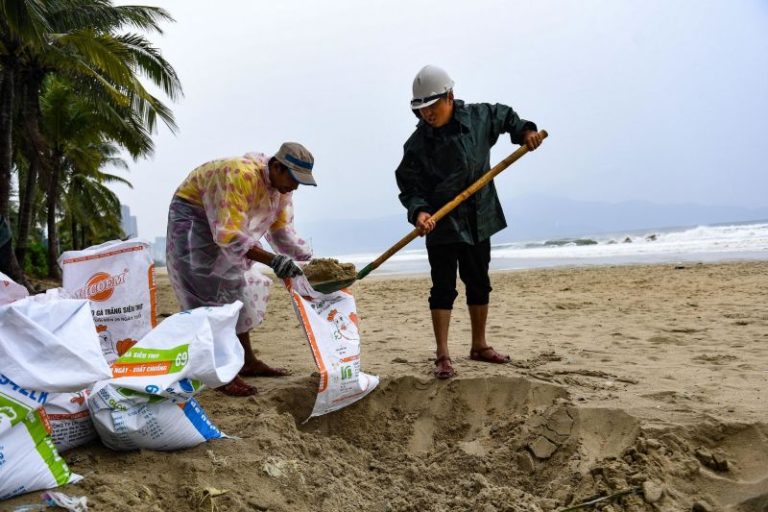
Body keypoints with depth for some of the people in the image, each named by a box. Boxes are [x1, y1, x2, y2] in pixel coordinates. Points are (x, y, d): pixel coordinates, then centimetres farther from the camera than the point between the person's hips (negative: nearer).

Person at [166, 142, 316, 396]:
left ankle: (248, 362, 22)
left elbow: (282, 230, -1)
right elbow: (228, 234, -40)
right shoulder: (240, 175, -35)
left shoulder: (281, 186, -7)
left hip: (227, 226, 9)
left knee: (242, 292, 11)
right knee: (213, 296, -13)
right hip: (194, 220, -9)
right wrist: (273, 260, -44)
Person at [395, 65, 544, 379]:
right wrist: (418, 211, -29)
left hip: (479, 221, 4)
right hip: (441, 225, -4)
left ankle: (479, 346, 30)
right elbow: (409, 187, -12)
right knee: (443, 288, -5)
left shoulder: (479, 117, -5)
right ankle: (442, 356, 3)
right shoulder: (417, 144, -13)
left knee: (479, 285, 14)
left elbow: (505, 116, 16)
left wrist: (524, 131, 0)